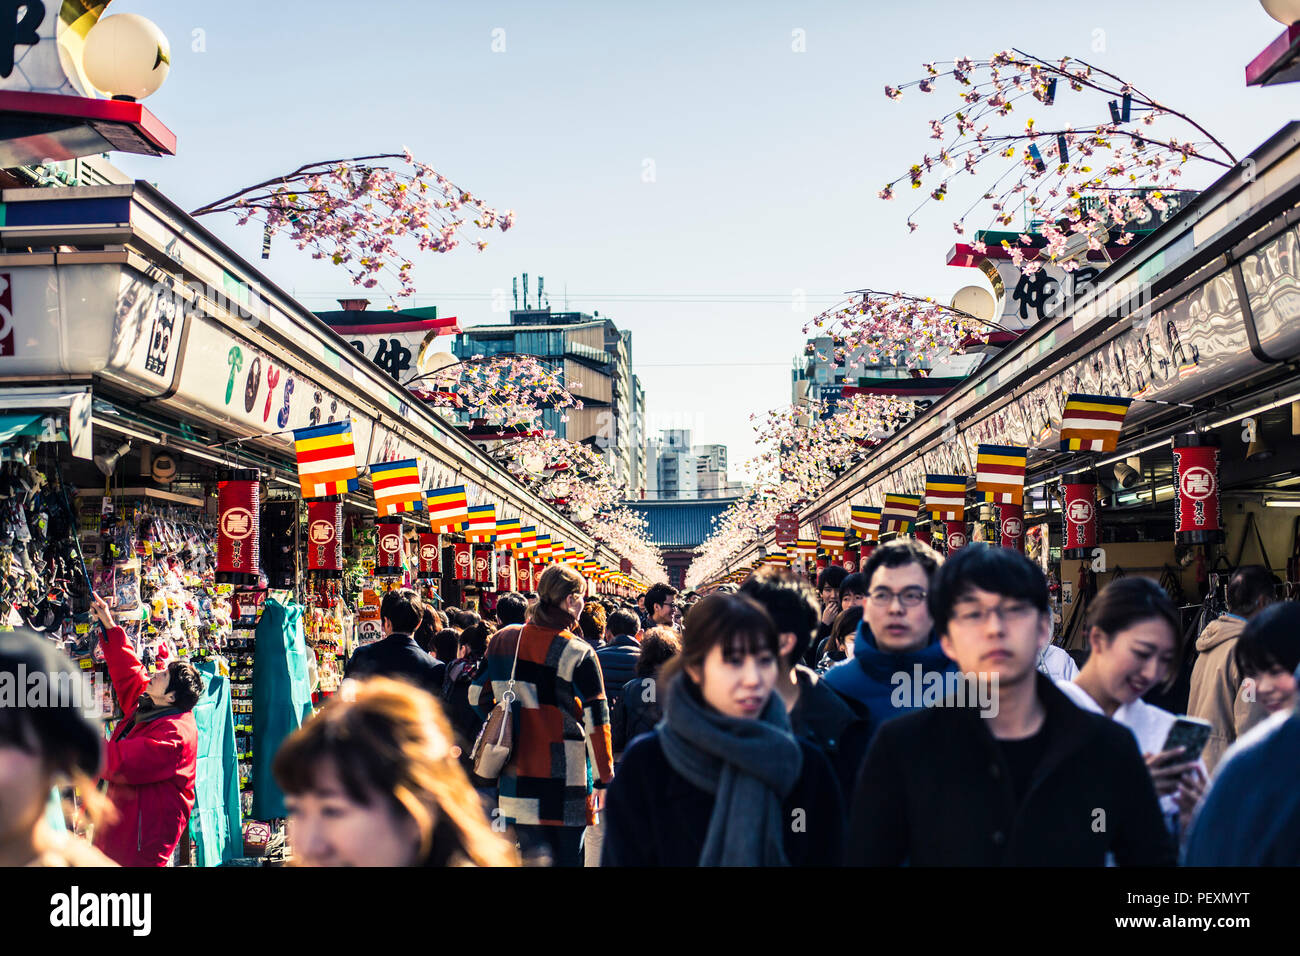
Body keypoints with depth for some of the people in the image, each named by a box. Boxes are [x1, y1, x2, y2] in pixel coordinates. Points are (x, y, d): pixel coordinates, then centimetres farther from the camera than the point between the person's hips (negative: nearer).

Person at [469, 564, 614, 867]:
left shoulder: (503, 641, 5)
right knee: (566, 857, 3)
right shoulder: (579, 654, -11)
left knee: (529, 856, 14)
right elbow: (595, 721, -10)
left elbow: (477, 696, 13)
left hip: (517, 776, 5)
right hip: (564, 782, -5)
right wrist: (603, 778, -2)